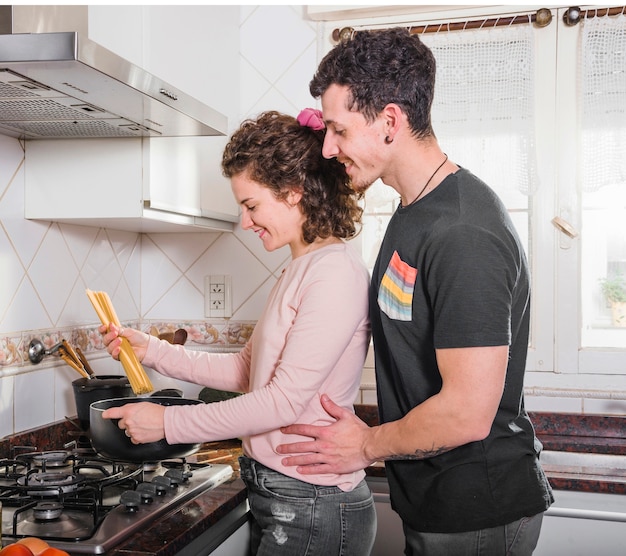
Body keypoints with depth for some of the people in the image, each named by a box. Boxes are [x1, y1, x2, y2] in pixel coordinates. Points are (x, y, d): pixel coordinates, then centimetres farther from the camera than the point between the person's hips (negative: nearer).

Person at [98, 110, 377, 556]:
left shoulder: (335, 272, -19)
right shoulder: (301, 270, 11)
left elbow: (285, 400, -22)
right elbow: (247, 369, 14)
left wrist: (169, 423, -14)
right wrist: (152, 350, 9)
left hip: (313, 511, -8)